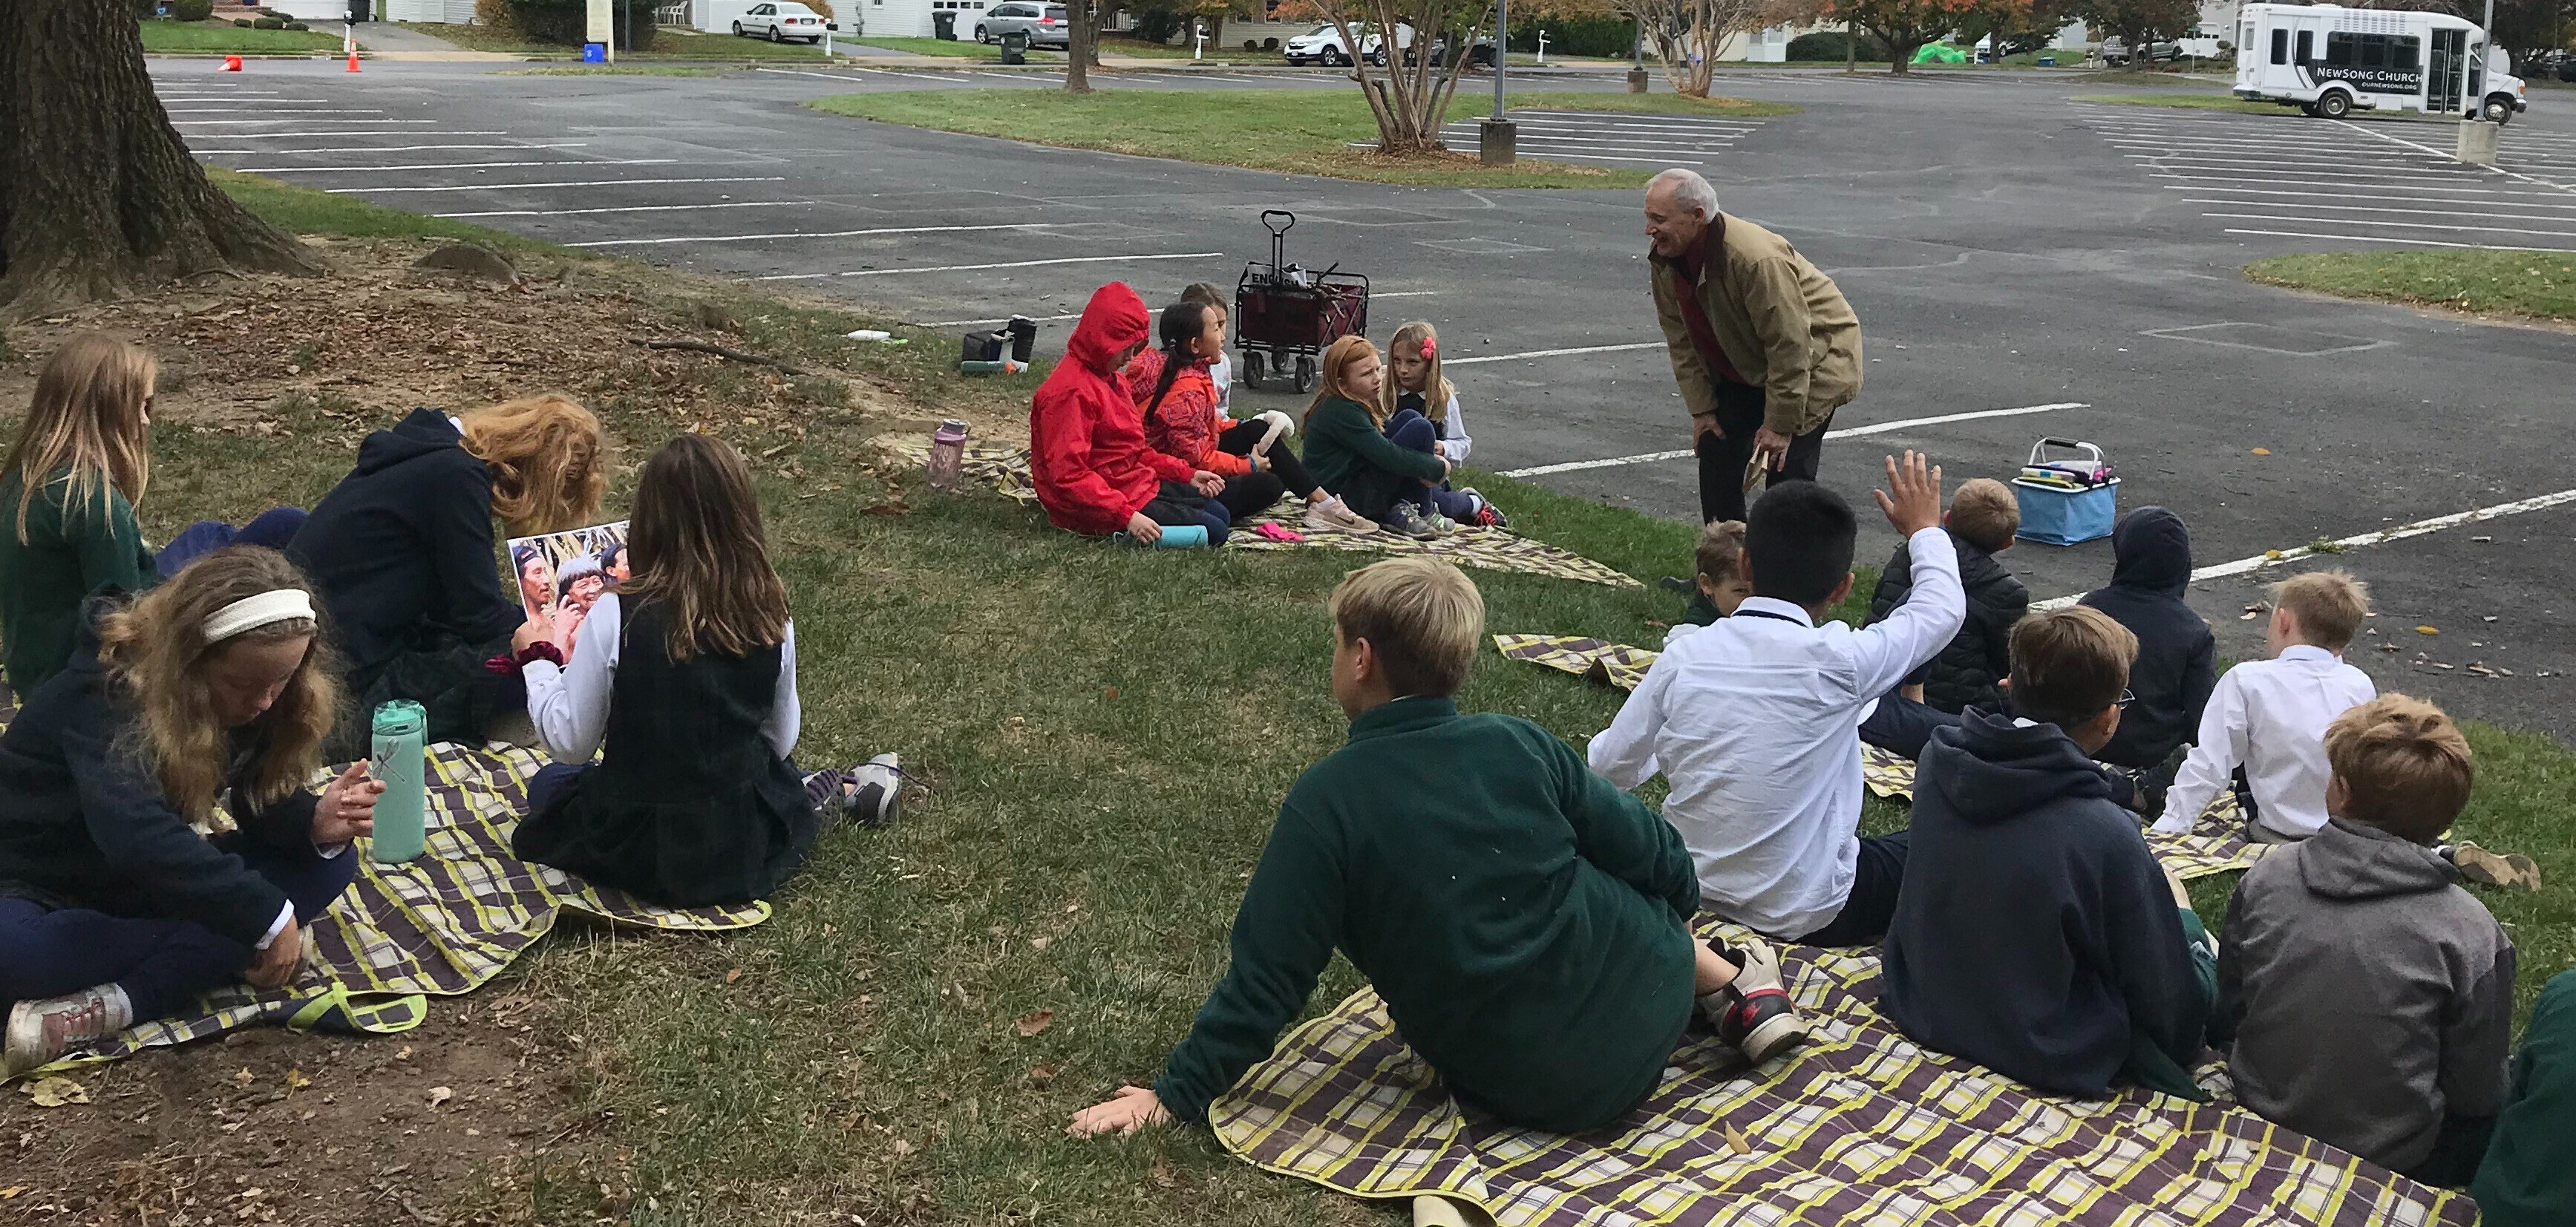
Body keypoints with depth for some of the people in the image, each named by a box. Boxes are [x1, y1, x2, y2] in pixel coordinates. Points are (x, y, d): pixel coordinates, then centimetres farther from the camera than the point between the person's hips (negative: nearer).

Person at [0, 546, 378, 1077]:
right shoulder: (108, 692, -28)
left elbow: (259, 803, -4)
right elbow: (135, 833, -42)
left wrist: (314, 823, -28)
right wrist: (264, 917, -44)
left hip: (153, 881, 7)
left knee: (328, 864, -15)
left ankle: (110, 1007, -28)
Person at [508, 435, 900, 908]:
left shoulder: (615, 617, -21)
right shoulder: (771, 618, -10)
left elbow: (570, 742, -10)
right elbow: (780, 742, 3)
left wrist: (536, 660, 5)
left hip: (642, 858, -4)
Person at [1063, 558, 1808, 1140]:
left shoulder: (1326, 803, -17)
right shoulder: (1521, 745, -10)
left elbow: (1269, 976, -15)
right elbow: (1657, 859, 1)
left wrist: (1176, 1094, -5)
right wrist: (1677, 914, 24)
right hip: (1648, 1009, 1)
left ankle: (1734, 990, 22)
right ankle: (1735, 986, 26)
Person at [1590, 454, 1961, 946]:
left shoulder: (1684, 654, -9)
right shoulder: (1837, 661, -18)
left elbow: (1611, 764, 2)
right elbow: (1944, 608, 0)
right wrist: (1925, 529, 19)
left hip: (1690, 887, 5)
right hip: (1806, 914, -4)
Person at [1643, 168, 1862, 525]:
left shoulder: (1757, 259, -36)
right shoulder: (1665, 259, -12)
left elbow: (1790, 347, -31)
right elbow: (1682, 341, -1)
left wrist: (1780, 425, -25)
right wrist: (1701, 409, -4)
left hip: (1815, 357, -7)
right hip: (1744, 369, 8)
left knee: (1787, 473, -14)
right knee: (1715, 450, 3)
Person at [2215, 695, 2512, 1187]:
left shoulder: (2264, 879, -12)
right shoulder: (2472, 934, -20)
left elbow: (2227, 1013, 1)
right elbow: (2474, 1094, -10)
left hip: (2261, 1126, 4)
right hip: (2389, 1161, -4)